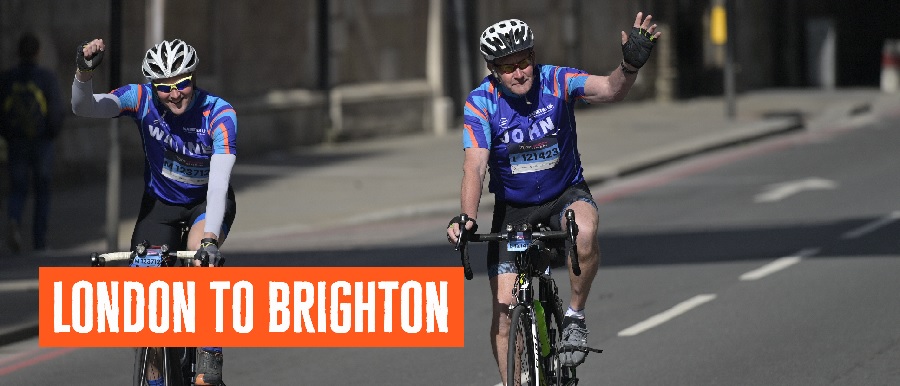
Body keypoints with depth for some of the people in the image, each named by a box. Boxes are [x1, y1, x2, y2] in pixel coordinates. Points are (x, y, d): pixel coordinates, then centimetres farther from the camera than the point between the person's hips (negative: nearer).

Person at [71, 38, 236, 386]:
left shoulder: (219, 114, -28)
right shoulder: (141, 99, -21)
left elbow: (219, 183, -37)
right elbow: (84, 107, -34)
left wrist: (210, 239, -50)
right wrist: (84, 73, -55)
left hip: (207, 201, -3)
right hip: (160, 203, 3)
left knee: (201, 256, -33)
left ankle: (210, 357, -21)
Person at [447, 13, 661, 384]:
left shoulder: (556, 81, -17)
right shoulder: (480, 103, -17)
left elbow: (609, 89, -33)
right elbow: (475, 166, -26)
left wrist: (630, 66, -55)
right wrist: (467, 219, -42)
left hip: (565, 193, -1)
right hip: (513, 208, 1)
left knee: (584, 230, -36)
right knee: (504, 306, -7)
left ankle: (575, 316, -14)